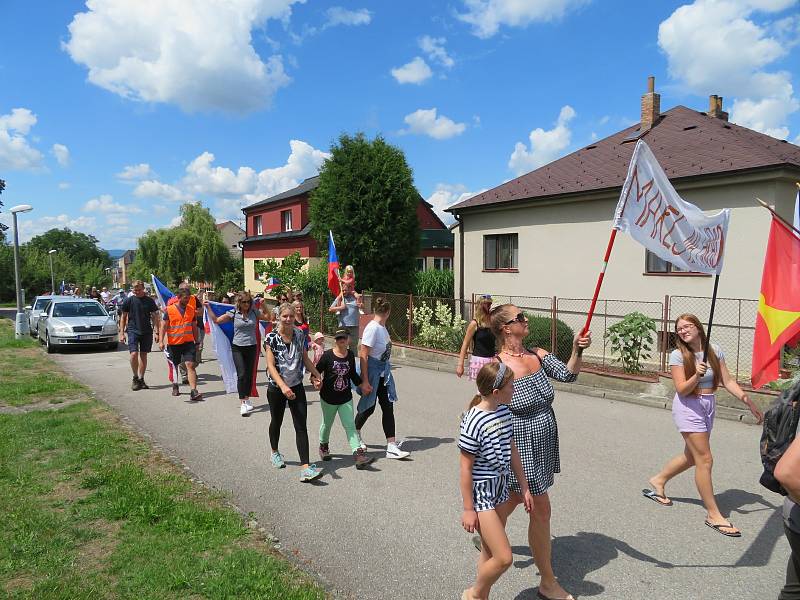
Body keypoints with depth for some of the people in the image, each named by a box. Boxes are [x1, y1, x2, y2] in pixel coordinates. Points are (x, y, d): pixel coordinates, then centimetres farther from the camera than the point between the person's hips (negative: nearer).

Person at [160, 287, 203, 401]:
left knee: (190, 365, -11)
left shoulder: (191, 310, 7)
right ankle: (175, 386, 37)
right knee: (174, 366, 14)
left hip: (188, 342, 1)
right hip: (173, 343, -1)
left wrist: (196, 342, 14)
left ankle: (193, 392, -17)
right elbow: (164, 326, -1)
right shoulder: (170, 309, -2)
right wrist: (161, 341, -9)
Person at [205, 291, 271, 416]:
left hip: (251, 347, 2)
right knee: (241, 375, -11)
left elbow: (268, 318, 14)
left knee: (249, 375, 10)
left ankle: (247, 399, 27)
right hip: (237, 348, -2)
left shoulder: (254, 312, 3)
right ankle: (242, 404, -8)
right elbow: (216, 320, 2)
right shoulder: (233, 313, -3)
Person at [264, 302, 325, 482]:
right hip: (276, 387, -2)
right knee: (276, 422, 20)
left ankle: (305, 468, -10)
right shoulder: (271, 337, -13)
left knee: (301, 426, -7)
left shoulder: (300, 335, -2)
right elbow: (271, 365, -19)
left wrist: (317, 375, 14)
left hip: (297, 386, 2)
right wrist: (283, 386, -30)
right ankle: (275, 453, 47)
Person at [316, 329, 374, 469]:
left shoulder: (351, 355, 1)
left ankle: (358, 454, -13)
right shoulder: (327, 355, -13)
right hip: (328, 398, -2)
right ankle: (323, 446, 45)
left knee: (350, 426, -6)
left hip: (346, 398, 2)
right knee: (327, 424, 18)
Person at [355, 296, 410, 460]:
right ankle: (356, 433, 37)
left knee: (388, 407, 3)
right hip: (373, 371, -8)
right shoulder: (372, 328, -20)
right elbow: (363, 356, -21)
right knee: (369, 407, 8)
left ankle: (391, 446, 5)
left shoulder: (382, 327, 4)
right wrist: (365, 381, -22)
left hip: (384, 371, 8)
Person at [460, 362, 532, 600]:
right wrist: (468, 509, -12)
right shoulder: (474, 421, -24)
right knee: (504, 558, -5)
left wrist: (524, 488, 16)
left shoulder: (505, 411, 0)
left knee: (490, 552, 17)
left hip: (500, 488, 8)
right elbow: (466, 469, -17)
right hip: (480, 492, -8)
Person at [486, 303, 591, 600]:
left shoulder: (538, 355, 0)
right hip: (521, 447, -7)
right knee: (541, 511, 2)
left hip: (544, 445, 7)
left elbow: (567, 375, -10)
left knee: (513, 499, 24)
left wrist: (577, 350, -27)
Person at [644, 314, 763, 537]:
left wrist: (748, 401, -5)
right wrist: (697, 375, -33)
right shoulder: (678, 355, -11)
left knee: (692, 456, 17)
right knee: (705, 459, -7)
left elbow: (727, 381, 3)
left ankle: (658, 480, 37)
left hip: (708, 406, 6)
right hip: (688, 407, -6)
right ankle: (713, 515, 3)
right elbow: (681, 390, -15)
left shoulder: (715, 350, 1)